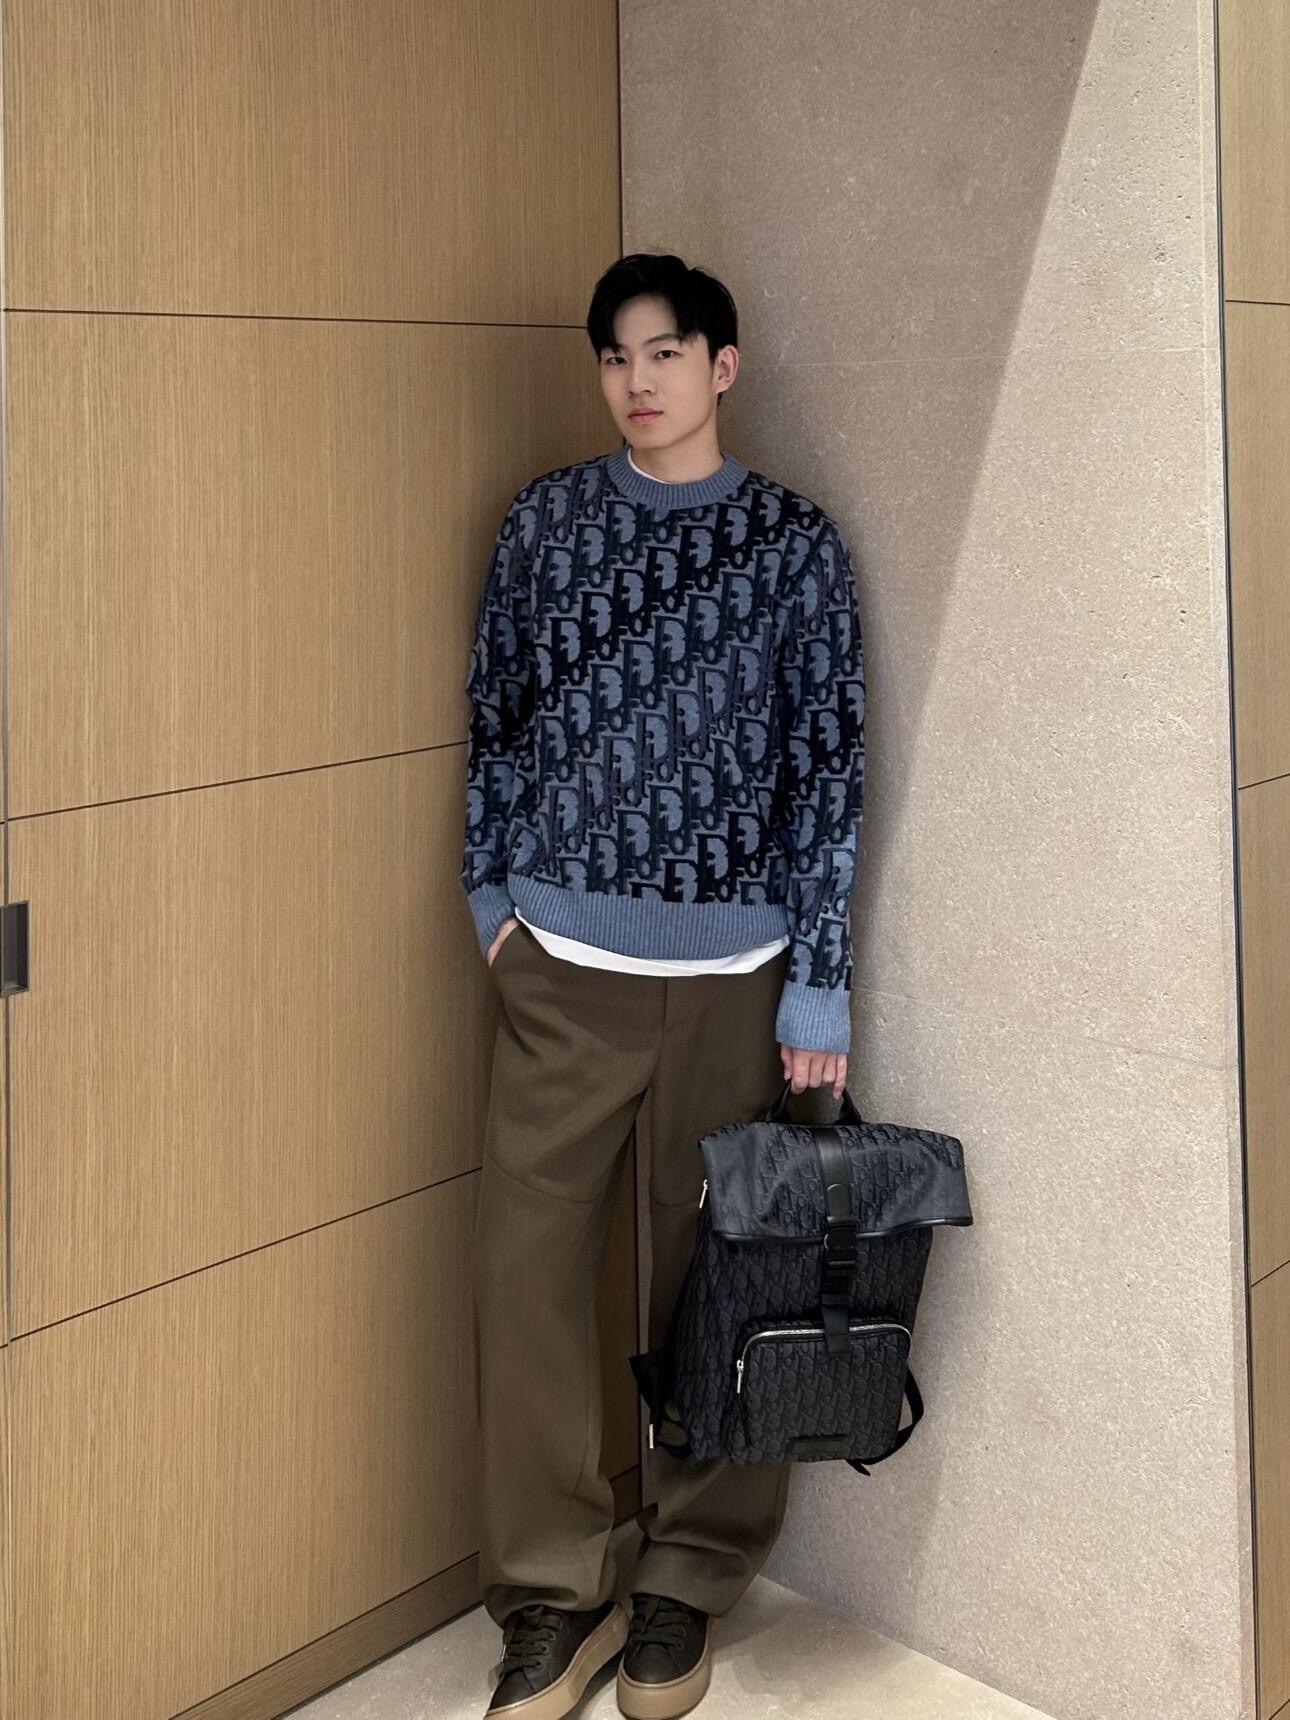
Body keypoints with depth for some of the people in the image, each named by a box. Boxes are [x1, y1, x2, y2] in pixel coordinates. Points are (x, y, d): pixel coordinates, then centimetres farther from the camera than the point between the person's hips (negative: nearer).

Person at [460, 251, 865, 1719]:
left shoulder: (793, 541, -1)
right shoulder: (544, 521, 5)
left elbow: (826, 764, -3)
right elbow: (496, 714, 12)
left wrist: (818, 984, -6)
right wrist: (491, 887, 6)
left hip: (728, 966, -1)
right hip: (564, 961, 2)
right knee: (524, 1265, 0)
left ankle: (685, 1583, 25)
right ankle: (552, 1593, 15)